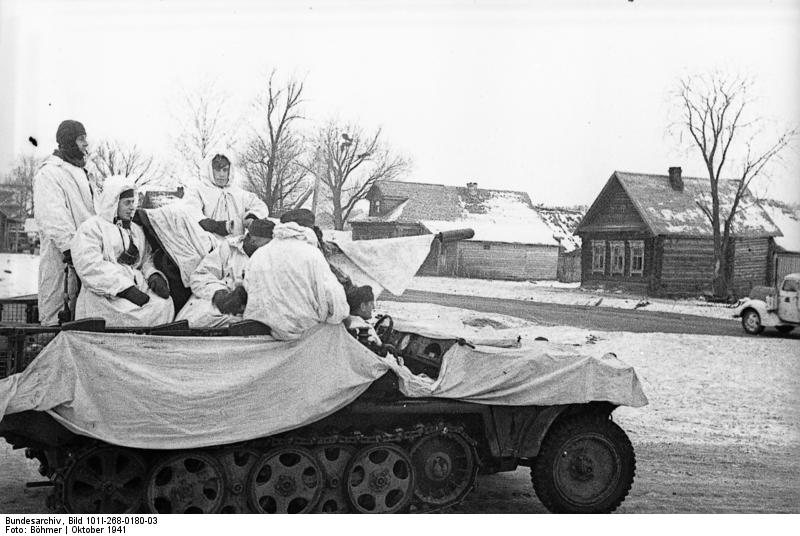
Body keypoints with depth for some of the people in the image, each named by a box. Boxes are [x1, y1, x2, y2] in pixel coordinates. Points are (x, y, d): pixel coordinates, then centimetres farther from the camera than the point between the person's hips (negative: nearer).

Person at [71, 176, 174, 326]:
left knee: (163, 303, -24)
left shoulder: (136, 230, 27)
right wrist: (125, 289, -19)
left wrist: (154, 276, -3)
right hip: (105, 296, -5)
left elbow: (146, 260, 23)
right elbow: (89, 266, -10)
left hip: (138, 289, 5)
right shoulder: (91, 227, 4)